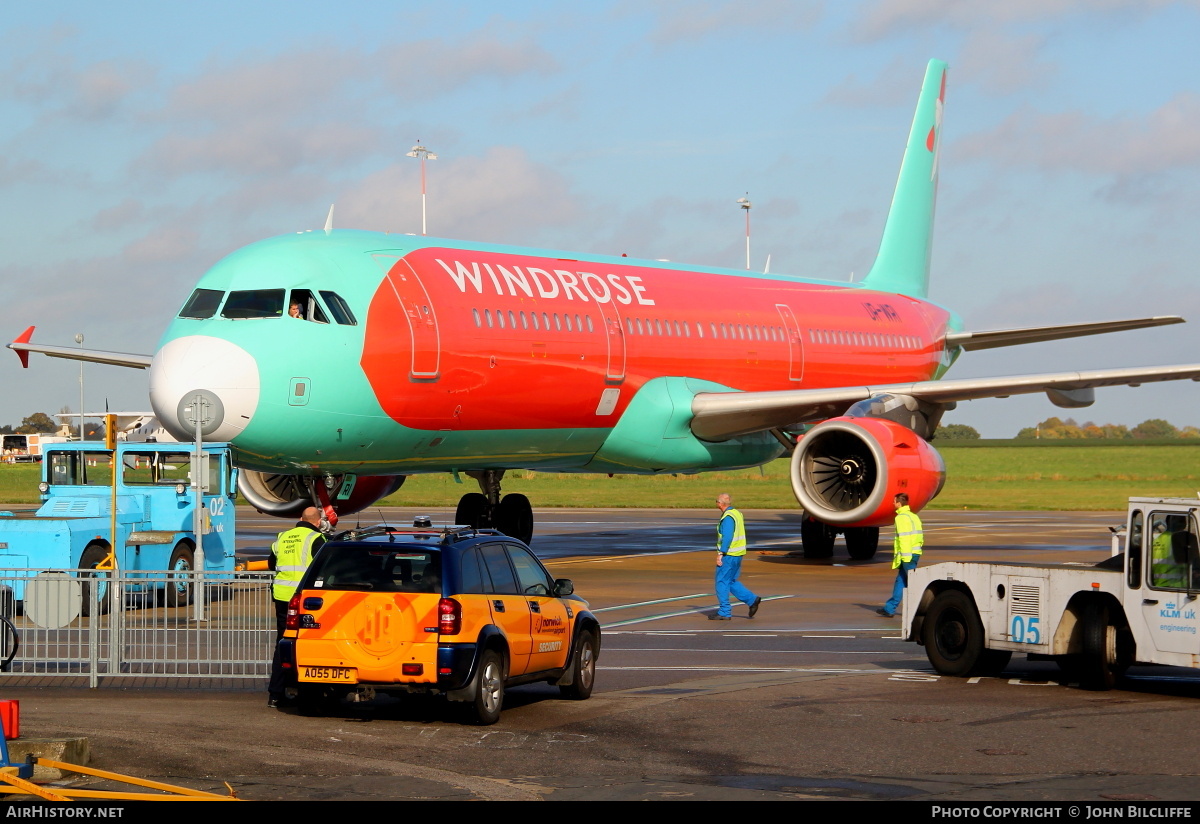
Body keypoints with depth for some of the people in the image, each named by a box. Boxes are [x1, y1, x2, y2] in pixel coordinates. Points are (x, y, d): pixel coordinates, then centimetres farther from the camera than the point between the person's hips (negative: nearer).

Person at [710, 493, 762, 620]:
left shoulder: (727, 517, -16)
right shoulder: (737, 514, 14)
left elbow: (727, 537, -24)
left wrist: (720, 554, -22)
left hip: (728, 555, -10)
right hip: (738, 554, 10)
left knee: (722, 582, -3)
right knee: (731, 582, 18)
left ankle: (724, 612, -1)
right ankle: (752, 600, 11)